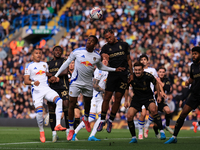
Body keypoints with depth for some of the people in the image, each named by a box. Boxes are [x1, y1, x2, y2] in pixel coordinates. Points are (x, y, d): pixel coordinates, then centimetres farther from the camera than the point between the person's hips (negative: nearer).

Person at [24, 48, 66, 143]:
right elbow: (26, 81, -2)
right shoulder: (29, 66, 5)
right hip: (37, 90, -4)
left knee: (59, 100, -24)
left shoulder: (45, 64, 20)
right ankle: (41, 132, 4)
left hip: (46, 88, 4)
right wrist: (33, 82, -21)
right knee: (39, 110, -17)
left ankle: (58, 125, -28)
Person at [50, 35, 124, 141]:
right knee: (72, 104, -6)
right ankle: (71, 129, 4)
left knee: (88, 103, 16)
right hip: (76, 82, -3)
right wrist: (56, 75, 0)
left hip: (88, 83, 3)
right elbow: (67, 63, 0)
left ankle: (86, 119, 50)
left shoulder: (97, 56, -3)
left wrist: (115, 69, 11)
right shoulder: (77, 51, -10)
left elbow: (101, 67, 17)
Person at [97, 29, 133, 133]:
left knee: (118, 99, 0)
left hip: (123, 75, 0)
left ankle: (110, 121, 11)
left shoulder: (124, 45, 11)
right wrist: (104, 56, -35)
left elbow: (128, 60, 15)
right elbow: (102, 55, -10)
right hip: (112, 74, 0)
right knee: (107, 97, -6)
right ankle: (102, 121, 3)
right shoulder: (106, 47, 9)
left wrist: (131, 73, 9)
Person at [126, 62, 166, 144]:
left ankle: (161, 131, -25)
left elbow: (156, 83, 3)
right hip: (137, 98, 2)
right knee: (129, 116, -13)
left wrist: (159, 95, 6)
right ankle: (133, 137, 5)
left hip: (148, 97, -2)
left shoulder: (148, 76, -19)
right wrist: (126, 101, 3)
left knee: (153, 109, -33)